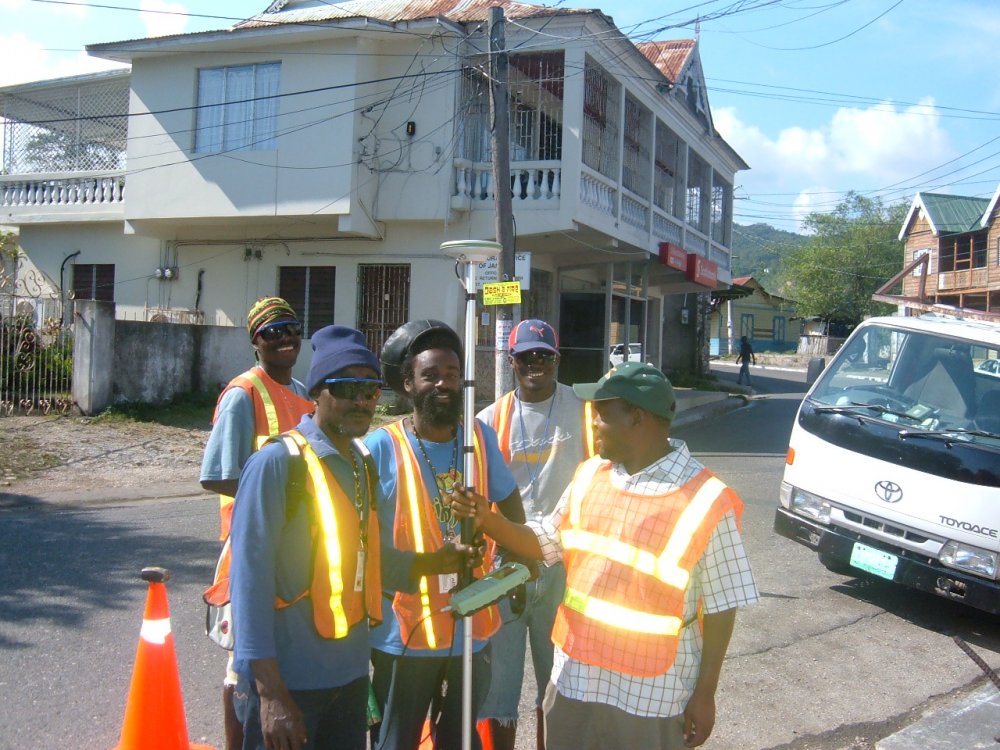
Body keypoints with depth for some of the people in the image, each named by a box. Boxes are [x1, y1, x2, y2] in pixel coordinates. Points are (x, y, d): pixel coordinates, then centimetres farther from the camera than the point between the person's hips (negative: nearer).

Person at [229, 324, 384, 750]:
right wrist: (270, 691, -19)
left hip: (351, 674, 7)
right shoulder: (278, 463, -14)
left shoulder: (364, 464, 8)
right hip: (289, 681, -7)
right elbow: (251, 578, -17)